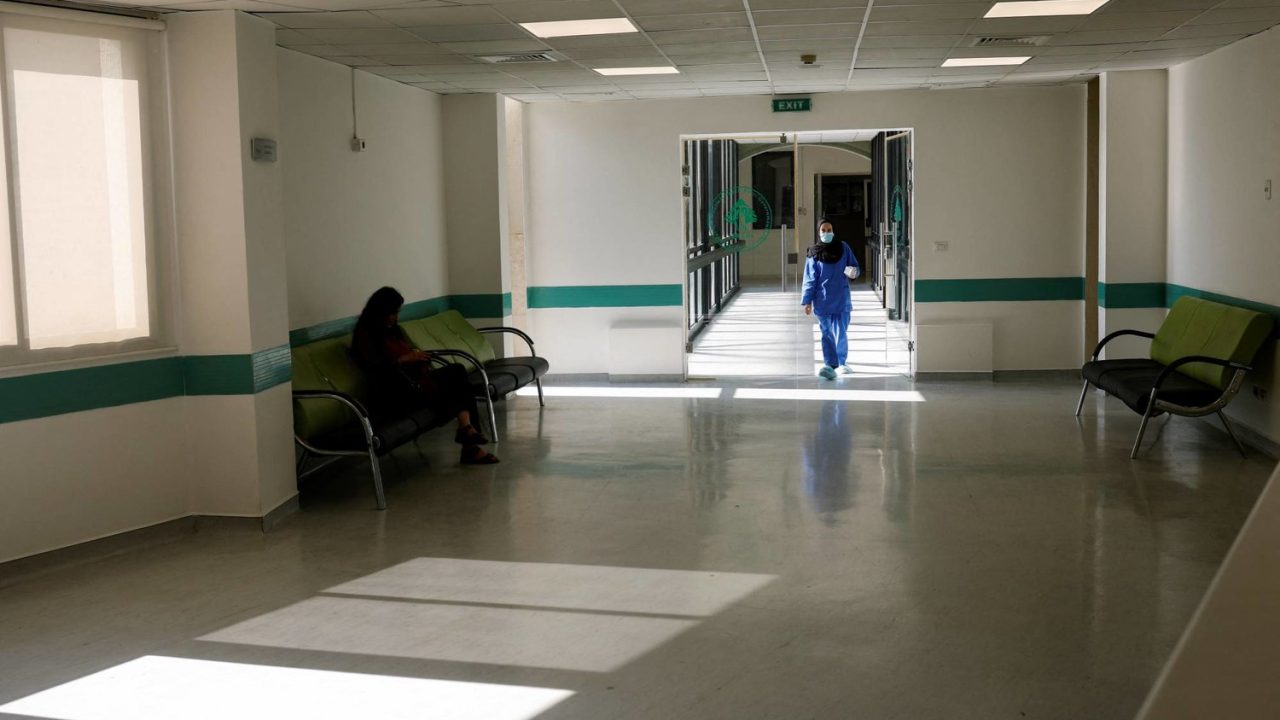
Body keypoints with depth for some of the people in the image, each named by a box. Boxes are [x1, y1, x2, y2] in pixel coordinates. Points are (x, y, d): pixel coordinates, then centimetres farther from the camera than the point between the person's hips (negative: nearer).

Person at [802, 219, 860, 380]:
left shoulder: (843, 248, 4)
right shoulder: (814, 253, 2)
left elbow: (856, 268, 9)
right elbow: (810, 279, 3)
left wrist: (853, 272, -15)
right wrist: (807, 301, -1)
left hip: (842, 299, 0)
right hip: (822, 301, 0)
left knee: (841, 333, 1)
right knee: (827, 334, 0)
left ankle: (842, 362, 18)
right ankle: (830, 365, 4)